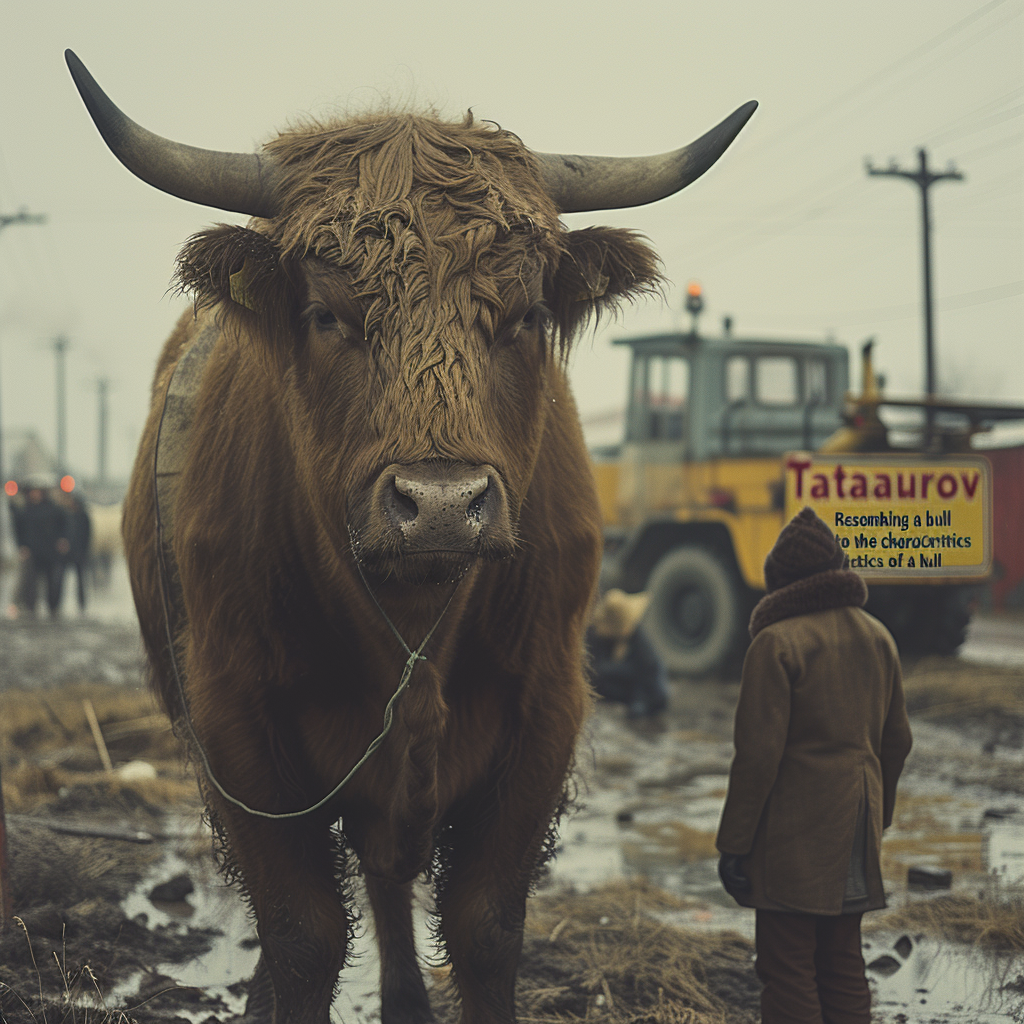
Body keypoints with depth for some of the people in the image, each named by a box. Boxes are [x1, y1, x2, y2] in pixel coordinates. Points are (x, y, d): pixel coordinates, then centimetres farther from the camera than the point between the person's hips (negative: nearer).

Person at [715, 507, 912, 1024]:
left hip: (792, 837, -7)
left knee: (788, 971, -2)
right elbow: (897, 740, 16)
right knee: (843, 966, 14)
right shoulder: (878, 637, 9)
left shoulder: (777, 642, -13)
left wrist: (733, 844, -10)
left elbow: (758, 753, -16)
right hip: (854, 834, 7)